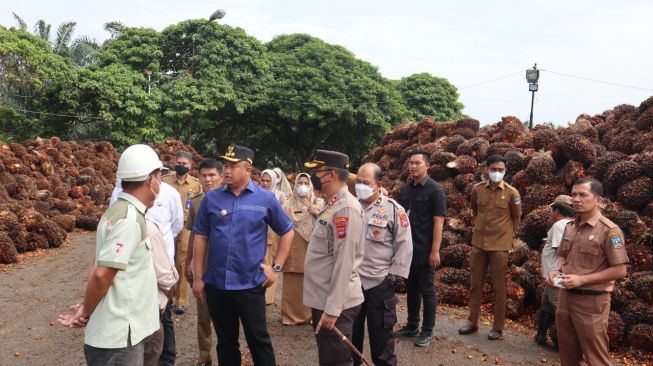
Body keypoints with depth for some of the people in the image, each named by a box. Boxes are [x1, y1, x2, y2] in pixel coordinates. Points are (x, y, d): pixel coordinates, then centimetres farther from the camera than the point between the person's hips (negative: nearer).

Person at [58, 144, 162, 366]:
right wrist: (86, 313, -8)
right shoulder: (129, 219, -22)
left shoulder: (121, 210, 9)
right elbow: (101, 274, -23)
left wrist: (86, 306, 10)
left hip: (123, 331, 9)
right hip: (118, 336, -9)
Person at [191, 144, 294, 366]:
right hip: (216, 283, 2)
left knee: (258, 340, 9)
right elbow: (200, 237, 5)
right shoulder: (212, 198, 1)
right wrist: (197, 277, 3)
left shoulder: (266, 199, -4)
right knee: (225, 341, 16)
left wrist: (276, 267, -1)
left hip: (250, 283, -2)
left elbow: (287, 232, 5)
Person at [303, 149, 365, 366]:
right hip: (322, 301, 9)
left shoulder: (346, 208, -19)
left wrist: (332, 309, -22)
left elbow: (344, 261, -23)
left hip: (334, 305, -9)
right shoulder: (331, 205, 12)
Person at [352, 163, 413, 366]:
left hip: (379, 283, -4)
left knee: (381, 334, 9)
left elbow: (404, 244, -6)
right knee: (349, 334, 16)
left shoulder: (393, 209, -7)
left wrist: (393, 274, -7)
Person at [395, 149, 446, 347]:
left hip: (424, 250, -6)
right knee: (411, 289, 15)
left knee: (427, 290, 4)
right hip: (406, 248, 6)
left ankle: (427, 331, 15)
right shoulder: (405, 189, 9)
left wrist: (435, 250, -18)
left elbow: (438, 221, -13)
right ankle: (411, 326, 27)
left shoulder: (435, 189, -9)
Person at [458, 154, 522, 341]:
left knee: (498, 287, 5)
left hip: (499, 245, -3)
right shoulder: (477, 189, -1)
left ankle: (498, 327, 17)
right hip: (478, 243, 3)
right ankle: (472, 322, 24)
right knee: (475, 284, 11)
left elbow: (516, 217, 5)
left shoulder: (511, 193, -9)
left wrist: (509, 234, 9)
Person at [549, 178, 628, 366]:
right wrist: (557, 271, 0)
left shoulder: (609, 230, -14)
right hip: (565, 297, 7)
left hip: (591, 302, -6)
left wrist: (582, 279, -20)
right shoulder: (570, 227, 7)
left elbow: (620, 271, -15)